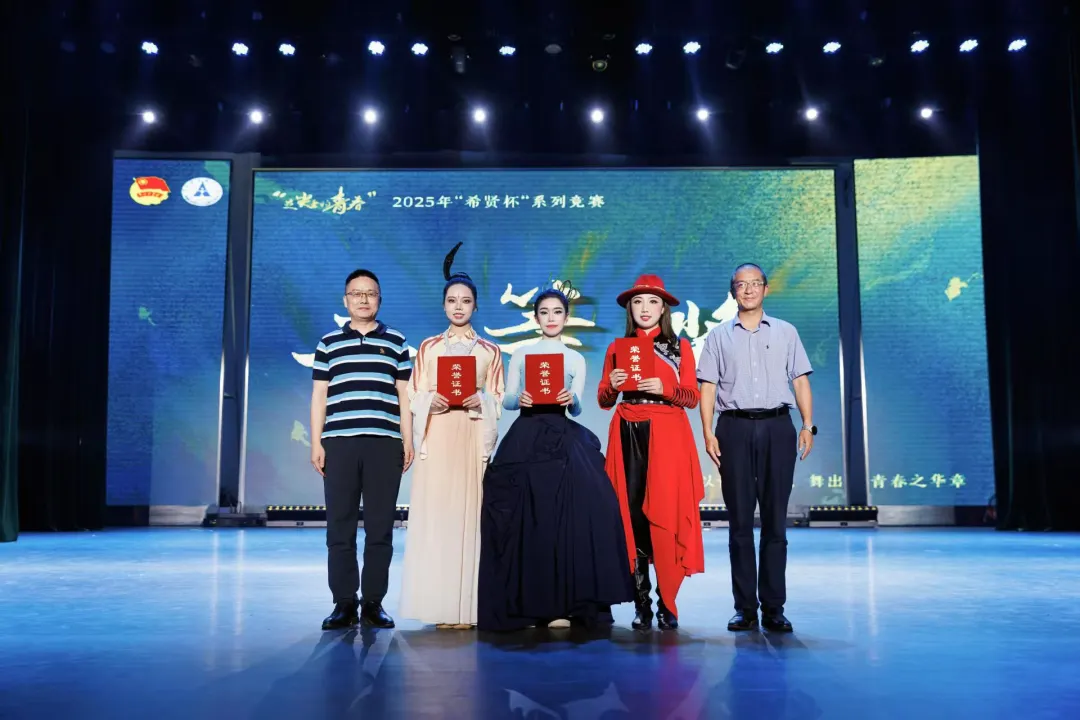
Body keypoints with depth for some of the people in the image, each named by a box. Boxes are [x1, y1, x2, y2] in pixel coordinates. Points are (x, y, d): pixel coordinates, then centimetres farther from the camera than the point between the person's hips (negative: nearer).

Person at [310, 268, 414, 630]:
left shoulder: (396, 342, 12)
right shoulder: (329, 343, 13)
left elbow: (404, 395, 10)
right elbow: (319, 395, 11)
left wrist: (408, 441, 2)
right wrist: (316, 443, 3)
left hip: (384, 443, 0)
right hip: (339, 442, 1)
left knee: (380, 527, 1)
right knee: (340, 526, 1)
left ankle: (373, 603, 8)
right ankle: (344, 604, 8)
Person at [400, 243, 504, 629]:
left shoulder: (490, 350, 11)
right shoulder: (428, 347, 12)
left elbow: (498, 399, 8)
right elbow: (413, 396, 9)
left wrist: (479, 401, -12)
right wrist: (432, 402, -11)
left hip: (473, 438, 0)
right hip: (437, 437, 1)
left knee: (469, 513, -5)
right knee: (435, 512, -5)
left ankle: (466, 608, 1)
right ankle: (439, 607, 1)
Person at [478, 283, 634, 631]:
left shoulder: (576, 360, 14)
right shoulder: (522, 355, 13)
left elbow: (577, 407, 4)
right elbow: (506, 400, 6)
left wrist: (570, 399, -19)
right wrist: (520, 398, -16)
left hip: (563, 439, 0)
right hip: (526, 438, 0)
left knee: (564, 514, -12)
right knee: (523, 517, -6)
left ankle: (561, 604, -7)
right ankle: (526, 603, 2)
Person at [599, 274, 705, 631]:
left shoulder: (680, 347, 8)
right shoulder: (617, 348, 13)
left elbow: (692, 397, 4)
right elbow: (604, 400, 13)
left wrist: (664, 388, -14)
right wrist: (612, 384, -8)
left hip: (667, 436, -2)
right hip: (628, 436, 2)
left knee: (666, 516, -7)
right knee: (631, 514, -3)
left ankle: (667, 605, 3)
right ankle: (642, 604, 6)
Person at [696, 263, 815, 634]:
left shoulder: (785, 332, 13)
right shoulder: (719, 336, 11)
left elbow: (800, 380, 9)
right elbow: (708, 386, 6)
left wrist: (808, 425, -2)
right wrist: (708, 432, -4)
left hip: (777, 427, 0)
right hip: (734, 427, 0)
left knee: (775, 521, 2)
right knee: (740, 521, 2)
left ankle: (773, 608, 7)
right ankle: (744, 607, 8)